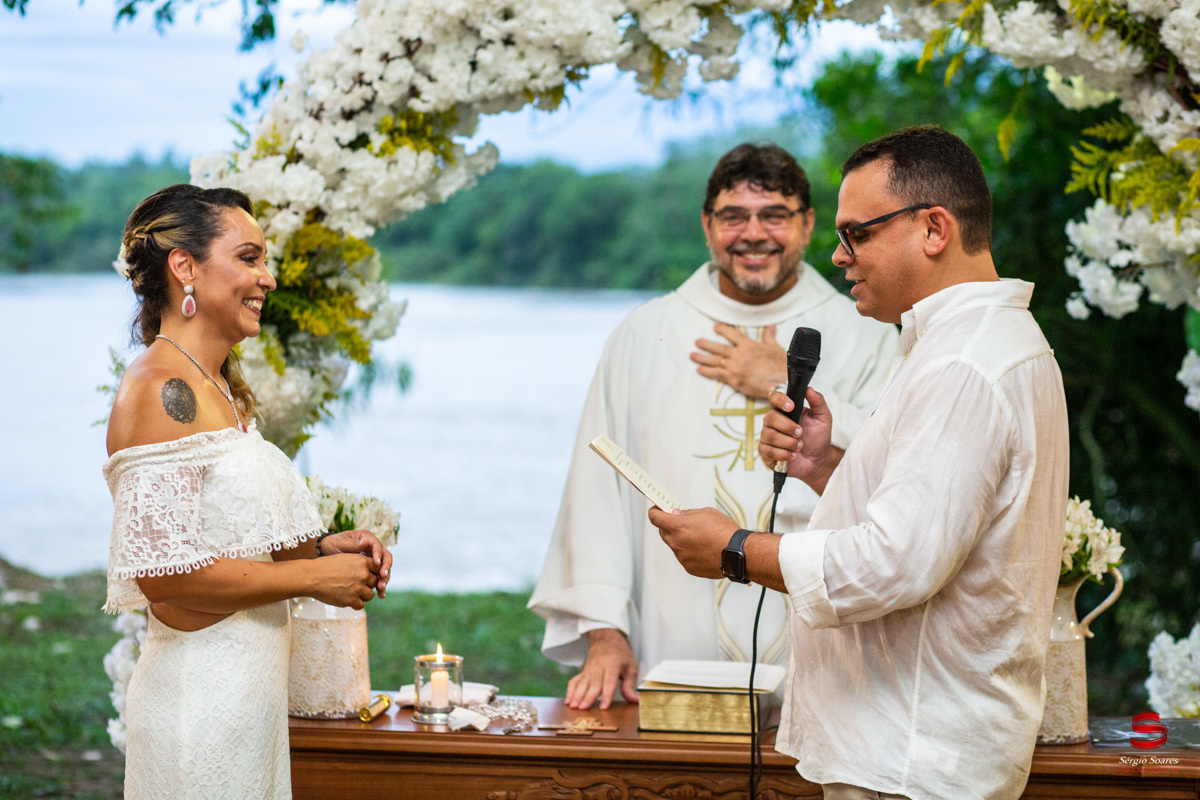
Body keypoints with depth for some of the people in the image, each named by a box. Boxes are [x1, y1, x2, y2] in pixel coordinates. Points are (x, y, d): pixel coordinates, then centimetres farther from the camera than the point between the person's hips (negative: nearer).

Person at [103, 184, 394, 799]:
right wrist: (311, 576, -13)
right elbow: (164, 572, -22)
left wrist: (320, 545, 6)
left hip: (249, 689, 9)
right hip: (202, 695, -9)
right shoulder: (161, 390, -16)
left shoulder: (217, 390, 14)